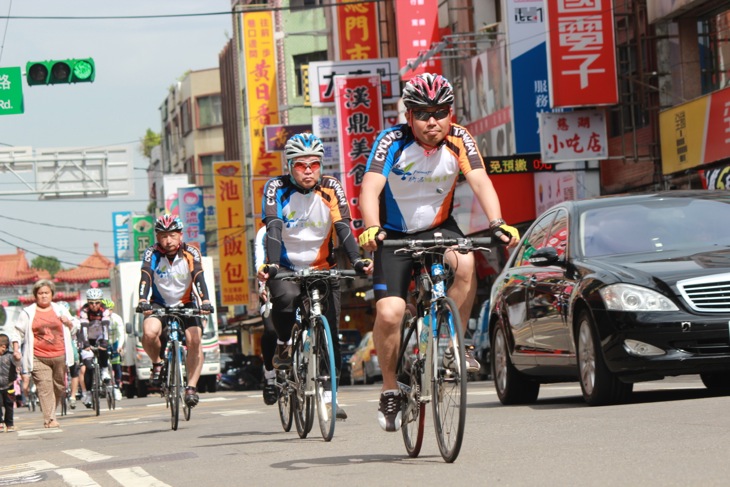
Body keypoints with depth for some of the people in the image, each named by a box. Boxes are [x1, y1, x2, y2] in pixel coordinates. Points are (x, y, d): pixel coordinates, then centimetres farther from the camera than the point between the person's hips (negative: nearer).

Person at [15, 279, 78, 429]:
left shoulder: (61, 310, 13)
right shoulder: (28, 313, 7)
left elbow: (75, 328, 19)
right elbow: (19, 333, 12)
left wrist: (68, 323, -2)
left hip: (60, 356, 3)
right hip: (38, 358, -3)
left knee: (59, 387, 8)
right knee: (45, 387, -14)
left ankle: (51, 412, 26)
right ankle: (50, 419, -18)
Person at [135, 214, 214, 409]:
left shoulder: (191, 253, -14)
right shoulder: (152, 254, -14)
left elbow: (199, 278, -25)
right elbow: (145, 279, -26)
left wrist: (205, 301, -42)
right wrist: (142, 301, -45)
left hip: (186, 303, 0)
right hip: (160, 304, 0)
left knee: (194, 341, -22)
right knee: (149, 333, -30)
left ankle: (191, 387, -12)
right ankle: (157, 363, -1)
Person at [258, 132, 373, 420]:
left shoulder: (331, 189, -7)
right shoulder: (276, 188, -11)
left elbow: (343, 228, -17)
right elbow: (273, 229, -23)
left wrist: (357, 260, -35)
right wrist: (271, 264, -40)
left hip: (322, 269, 2)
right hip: (286, 268, -2)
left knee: (329, 333, -8)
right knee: (286, 298, -35)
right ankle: (283, 345, -6)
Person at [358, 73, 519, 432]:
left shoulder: (458, 140, -14)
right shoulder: (393, 142, -20)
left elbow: (480, 181, -25)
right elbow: (370, 189, -31)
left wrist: (497, 223, -42)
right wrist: (372, 229, -50)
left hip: (439, 227, 1)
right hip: (395, 233, -1)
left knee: (465, 264, -33)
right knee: (388, 314, -17)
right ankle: (390, 391, 5)